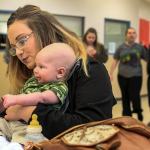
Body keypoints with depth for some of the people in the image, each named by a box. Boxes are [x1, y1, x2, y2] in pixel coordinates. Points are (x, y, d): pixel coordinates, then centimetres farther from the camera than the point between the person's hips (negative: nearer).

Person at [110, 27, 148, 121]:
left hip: (136, 76, -2)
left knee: (134, 96, -9)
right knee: (125, 97, 9)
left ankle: (139, 113, 19)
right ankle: (127, 117, 24)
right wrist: (111, 73, 3)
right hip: (123, 76, 2)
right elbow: (115, 61, 7)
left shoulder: (140, 47, 3)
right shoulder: (121, 47, 5)